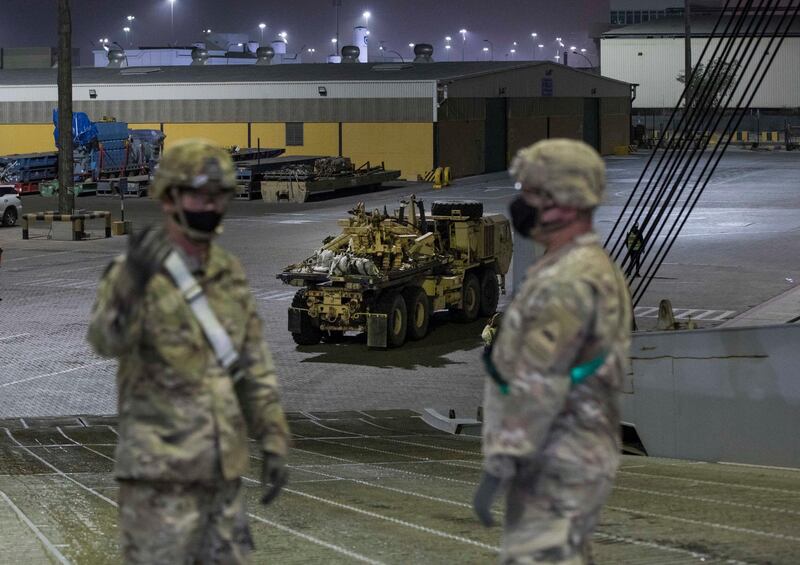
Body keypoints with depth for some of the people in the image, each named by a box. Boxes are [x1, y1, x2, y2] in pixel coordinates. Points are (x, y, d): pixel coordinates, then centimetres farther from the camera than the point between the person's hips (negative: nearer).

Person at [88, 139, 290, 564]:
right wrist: (134, 280, -49)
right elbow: (107, 341, -31)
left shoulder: (228, 273, 9)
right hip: (160, 468, -6)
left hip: (220, 466, 6)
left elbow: (254, 365, 14)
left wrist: (273, 444, 9)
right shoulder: (132, 272, -11)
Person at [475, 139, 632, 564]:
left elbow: (537, 390, -26)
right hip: (572, 459, 11)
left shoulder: (566, 282, -20)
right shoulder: (593, 269, 14)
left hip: (556, 468, -11)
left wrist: (497, 469, -25)